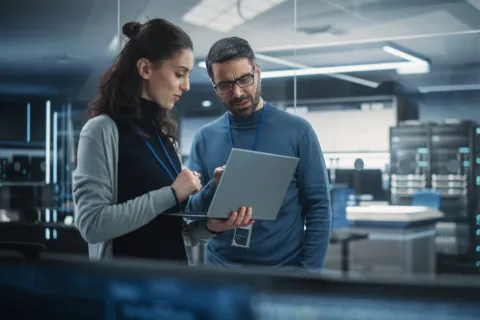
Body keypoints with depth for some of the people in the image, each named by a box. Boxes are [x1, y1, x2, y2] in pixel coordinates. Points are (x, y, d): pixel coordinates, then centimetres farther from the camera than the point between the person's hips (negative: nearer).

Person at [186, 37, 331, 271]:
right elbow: (189, 213, 0)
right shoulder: (205, 138, 1)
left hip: (284, 267, -2)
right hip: (220, 267, 2)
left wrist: (309, 271, -12)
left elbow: (318, 208, -4)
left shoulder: (297, 131, -5)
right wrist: (214, 188, -19)